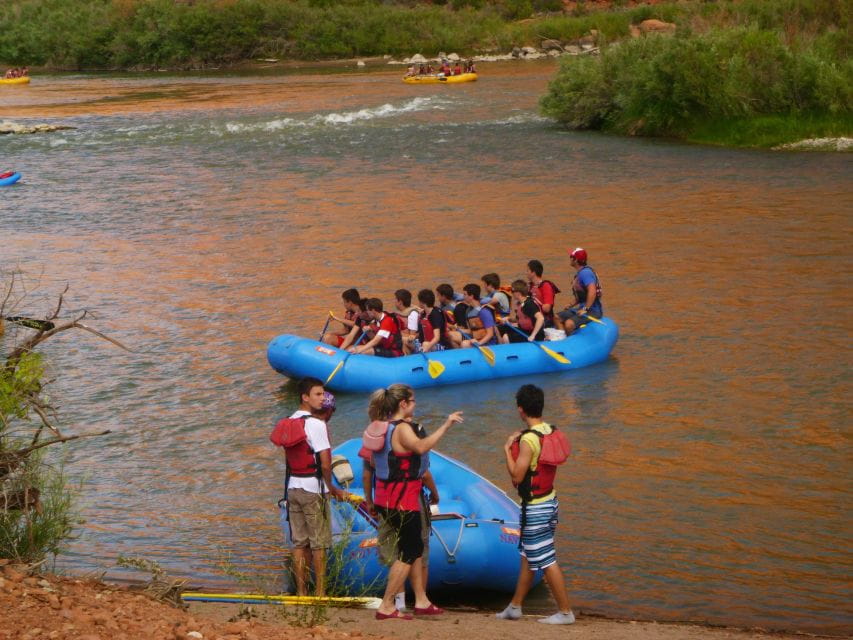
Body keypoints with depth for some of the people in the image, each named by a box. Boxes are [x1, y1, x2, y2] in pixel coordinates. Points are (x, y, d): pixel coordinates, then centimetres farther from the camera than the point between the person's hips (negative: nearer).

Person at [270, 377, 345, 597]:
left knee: (298, 542, 9)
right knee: (318, 542, 1)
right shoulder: (316, 425, -14)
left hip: (293, 487, 7)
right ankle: (320, 592, 4)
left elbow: (288, 457, 10)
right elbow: (325, 463, -17)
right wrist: (331, 487, -1)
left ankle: (301, 591, 12)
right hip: (313, 488, -7)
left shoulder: (288, 423, 9)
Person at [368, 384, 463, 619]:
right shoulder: (402, 429, -18)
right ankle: (386, 607, -2)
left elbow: (373, 462, 20)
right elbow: (421, 446, -40)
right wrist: (445, 426, -39)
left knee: (415, 547, 18)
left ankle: (421, 601, 24)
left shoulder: (385, 427, 11)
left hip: (387, 496, 10)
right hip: (402, 500, -10)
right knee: (408, 553, -3)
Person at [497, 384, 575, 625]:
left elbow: (516, 476, -21)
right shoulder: (550, 432, 3)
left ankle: (565, 612, 3)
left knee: (546, 562, -2)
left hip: (535, 509, -9)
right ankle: (515, 607, 27)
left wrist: (508, 449, -11)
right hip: (549, 502, 9)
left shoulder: (528, 440, -23)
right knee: (527, 557, 18)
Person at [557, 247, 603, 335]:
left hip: (592, 311, -10)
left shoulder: (585, 273, -18)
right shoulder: (579, 273, 15)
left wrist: (585, 309, -27)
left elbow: (592, 291, -30)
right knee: (556, 318, 5)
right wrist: (572, 306, 15)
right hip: (580, 308, 10)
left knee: (569, 324, -31)